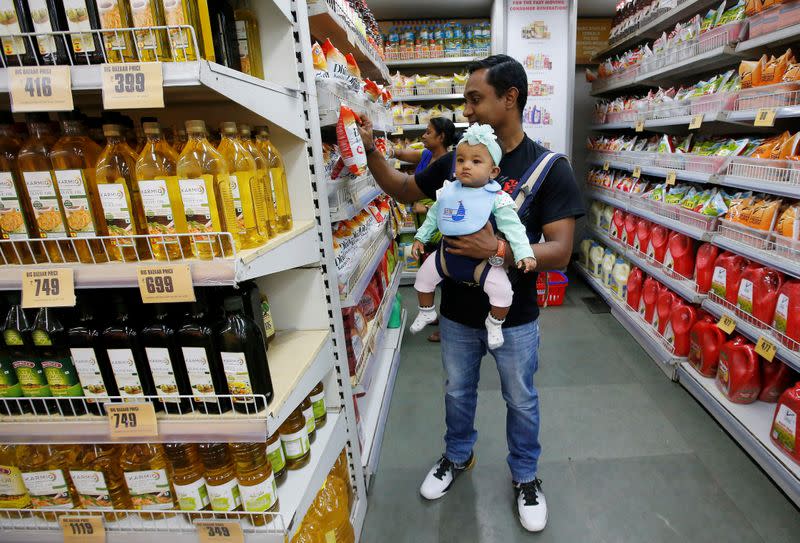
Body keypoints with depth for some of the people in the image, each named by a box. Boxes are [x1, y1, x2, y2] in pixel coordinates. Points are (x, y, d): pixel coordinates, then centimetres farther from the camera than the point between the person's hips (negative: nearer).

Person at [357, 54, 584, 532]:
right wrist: (372, 151, -7)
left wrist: (496, 250, -32)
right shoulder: (456, 161, -4)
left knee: (522, 402, 18)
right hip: (458, 312, 3)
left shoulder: (550, 168, -14)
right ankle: (458, 457, 51)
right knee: (458, 393, 23)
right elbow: (403, 190, 8)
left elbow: (559, 252, -19)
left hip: (515, 318, -3)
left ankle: (526, 476, 46)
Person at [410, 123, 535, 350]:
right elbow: (433, 216, 13)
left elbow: (512, 227, -16)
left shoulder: (497, 198, -13)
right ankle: (426, 312, 36)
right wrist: (420, 237, 14)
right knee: (423, 276, 8)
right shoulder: (447, 192, -1)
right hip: (448, 253, 4)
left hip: (481, 258, -4)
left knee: (502, 289, -18)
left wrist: (524, 254, -25)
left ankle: (494, 324, 12)